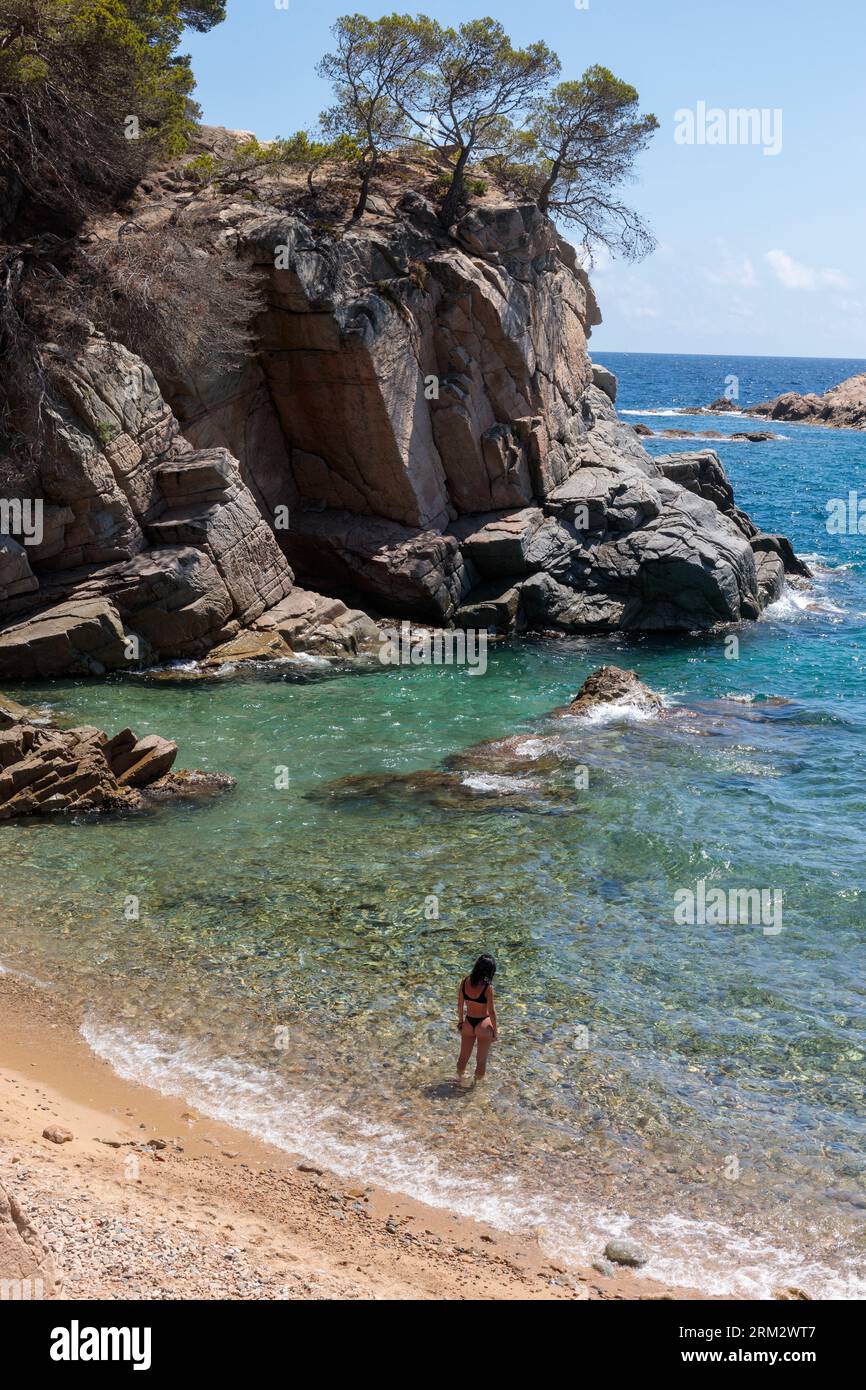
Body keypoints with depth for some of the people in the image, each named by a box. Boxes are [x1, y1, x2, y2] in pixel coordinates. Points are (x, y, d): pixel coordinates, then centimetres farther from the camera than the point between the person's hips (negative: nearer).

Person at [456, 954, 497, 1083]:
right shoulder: (487, 987, -24)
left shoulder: (464, 981, -12)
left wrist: (460, 1021, 15)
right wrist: (494, 1031, -3)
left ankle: (459, 1079, 46)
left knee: (463, 1057, 24)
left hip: (468, 1023, 4)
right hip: (483, 1024, -4)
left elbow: (460, 1005, -1)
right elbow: (491, 1012, -16)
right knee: (481, 1060, 18)